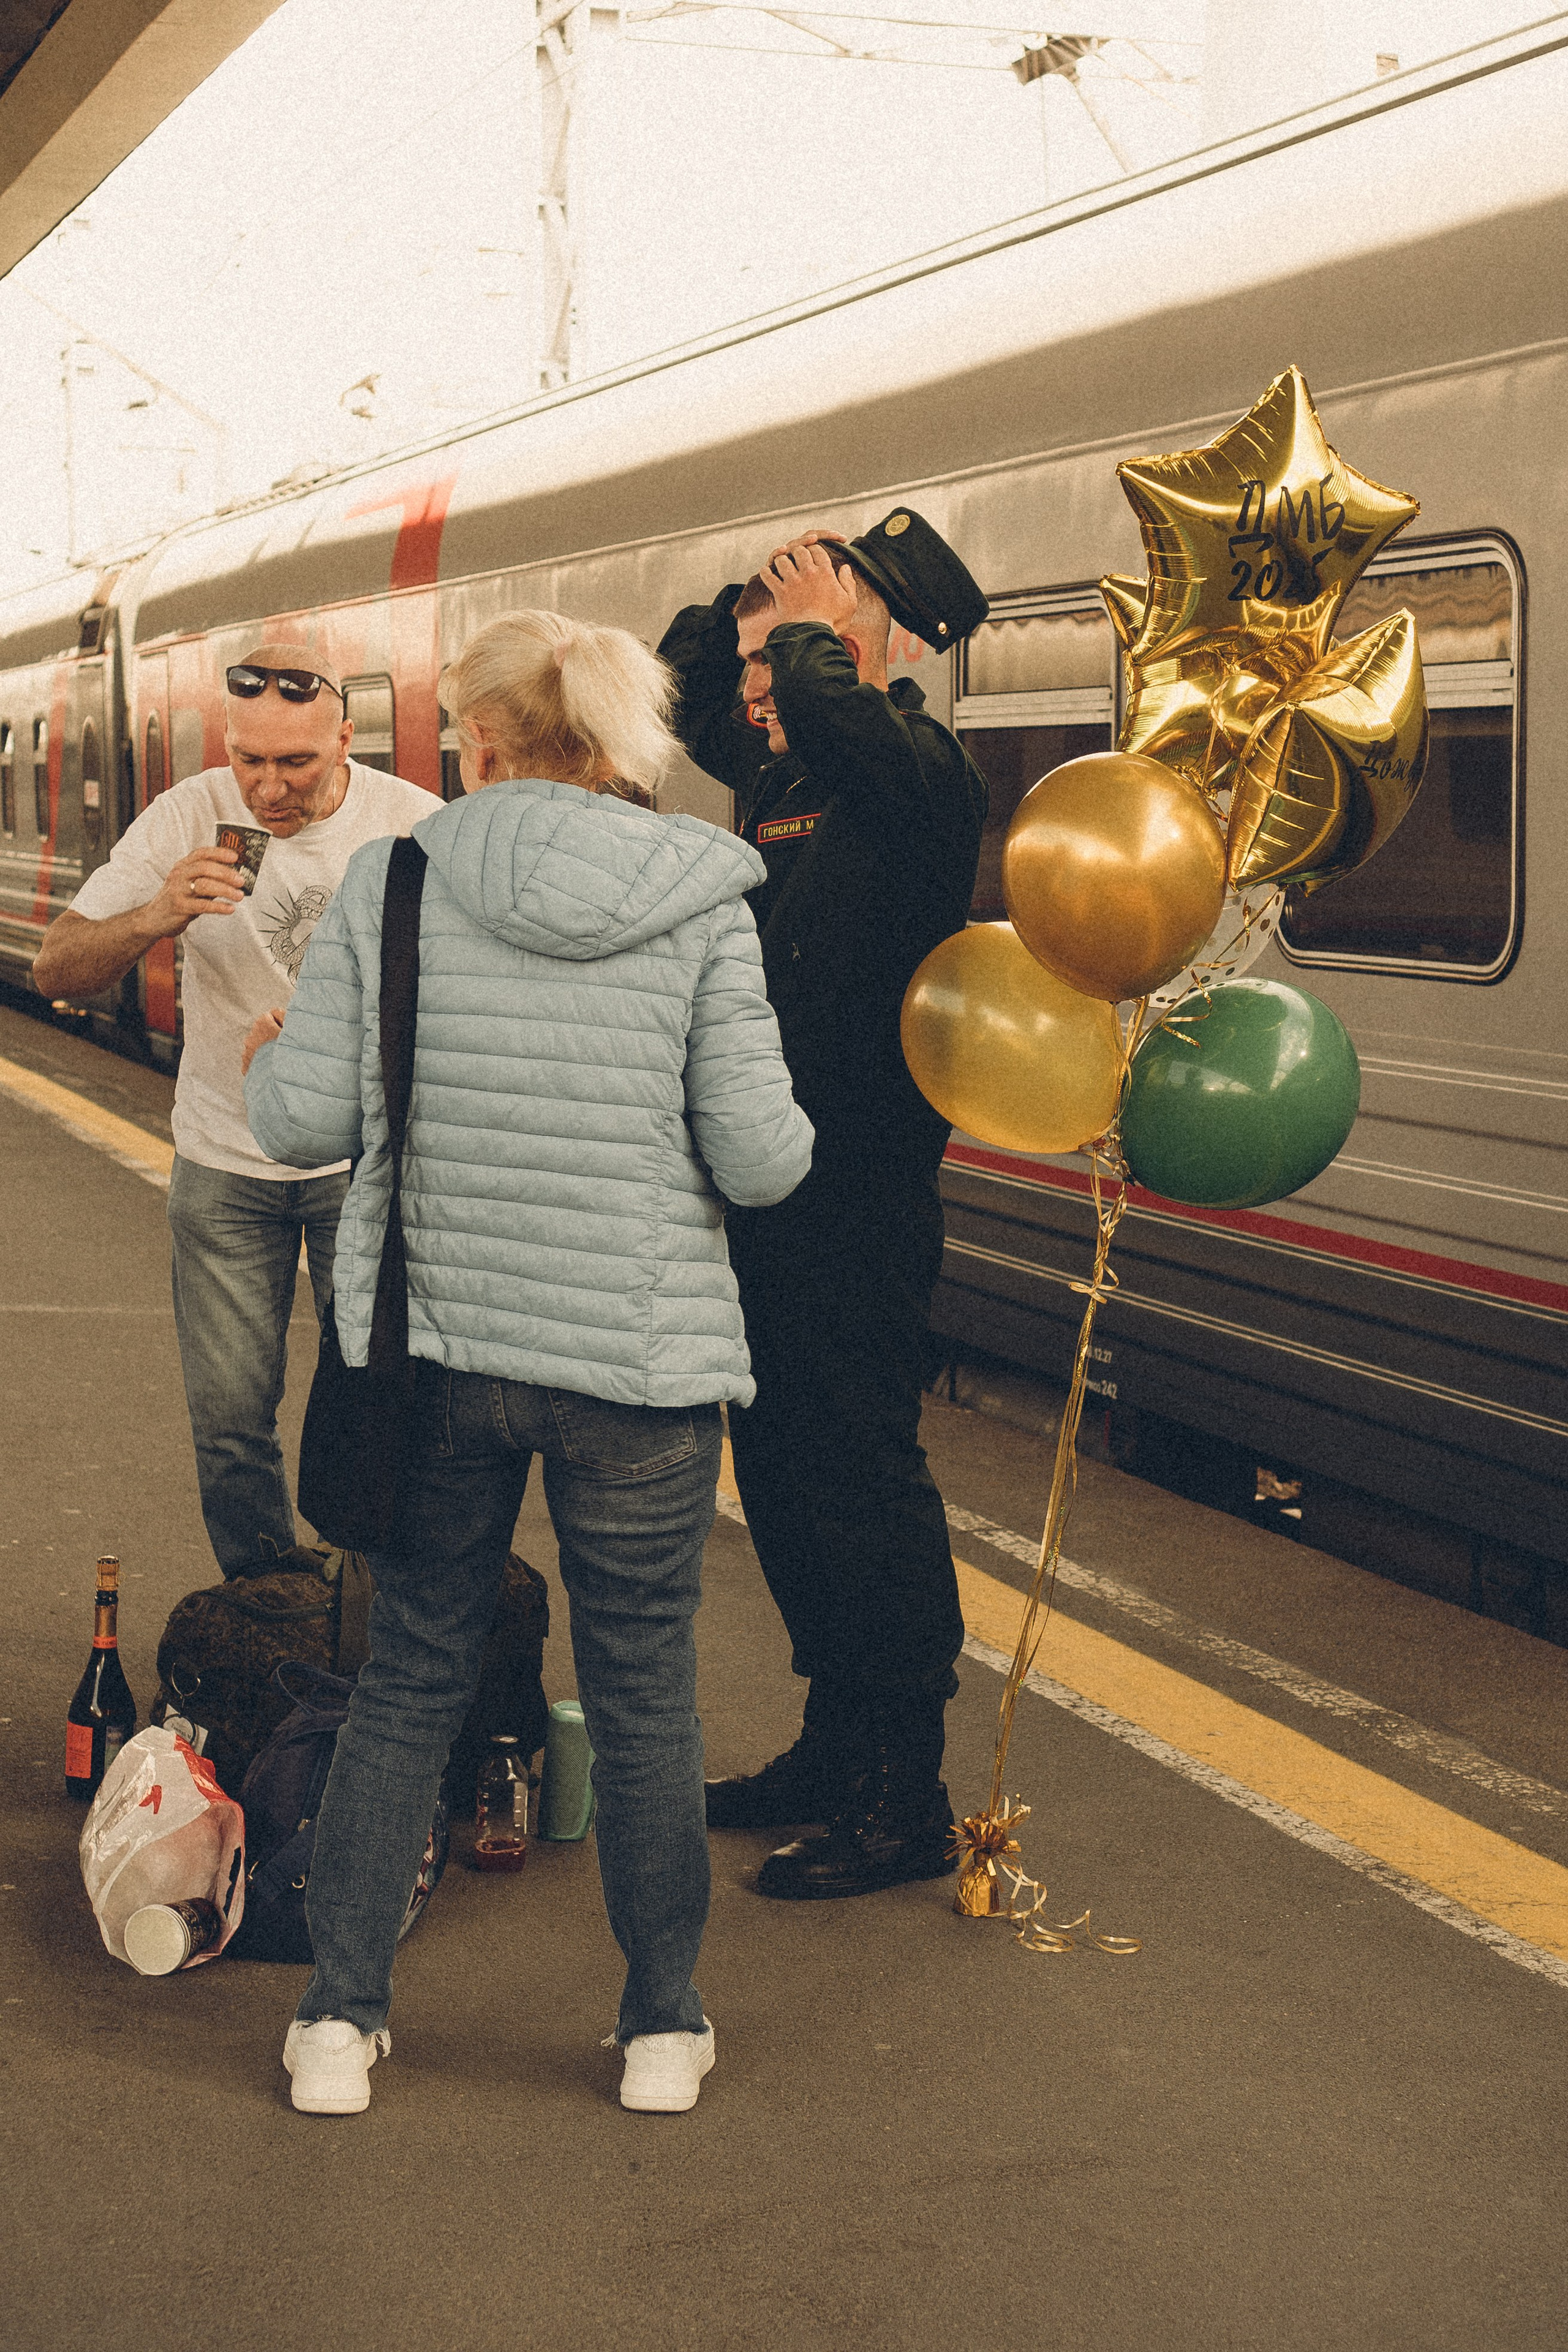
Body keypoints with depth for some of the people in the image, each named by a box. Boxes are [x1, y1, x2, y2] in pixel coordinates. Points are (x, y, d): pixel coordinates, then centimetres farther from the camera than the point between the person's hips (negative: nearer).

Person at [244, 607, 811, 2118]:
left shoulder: (390, 884, -6)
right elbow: (761, 1160, -10)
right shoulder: (701, 904, -8)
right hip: (641, 1360, -1)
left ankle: (339, 2021, 21)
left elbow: (302, 1119, -5)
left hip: (434, 1344, 1)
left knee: (408, 1680, 16)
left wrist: (268, 1064, 17)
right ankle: (662, 2027, 25)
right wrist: (785, 1126, 13)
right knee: (643, 1696, 13)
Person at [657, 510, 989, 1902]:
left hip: (858, 1208, -9)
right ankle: (838, 1750, 30)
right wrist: (747, 610, 11)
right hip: (768, 1198, 9)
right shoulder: (780, 776, 12)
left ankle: (905, 1803, 8)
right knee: (781, 1480, 16)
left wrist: (810, 627, -15)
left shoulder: (920, 772, -13)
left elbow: (834, 716, -35)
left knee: (862, 1487, -3)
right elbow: (679, 692, 29)